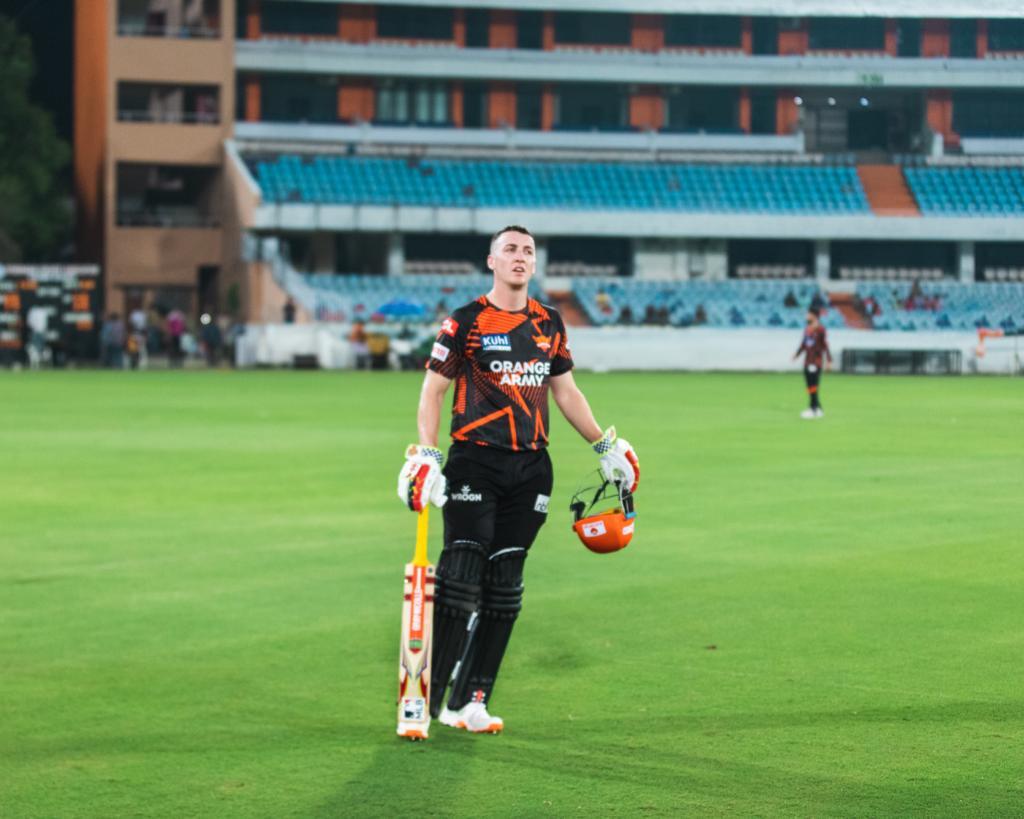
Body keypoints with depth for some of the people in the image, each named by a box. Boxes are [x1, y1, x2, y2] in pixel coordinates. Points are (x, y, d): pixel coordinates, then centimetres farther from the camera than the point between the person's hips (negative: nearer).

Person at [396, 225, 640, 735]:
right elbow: (433, 390, -4)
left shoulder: (549, 324, 12)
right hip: (474, 463, -5)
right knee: (461, 577, -11)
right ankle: (428, 696, -5)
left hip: (530, 468, 5)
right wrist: (426, 454, -15)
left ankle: (469, 701, 9)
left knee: (504, 586, 4)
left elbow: (565, 391, 21)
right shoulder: (467, 322, -3)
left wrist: (606, 446, 20)